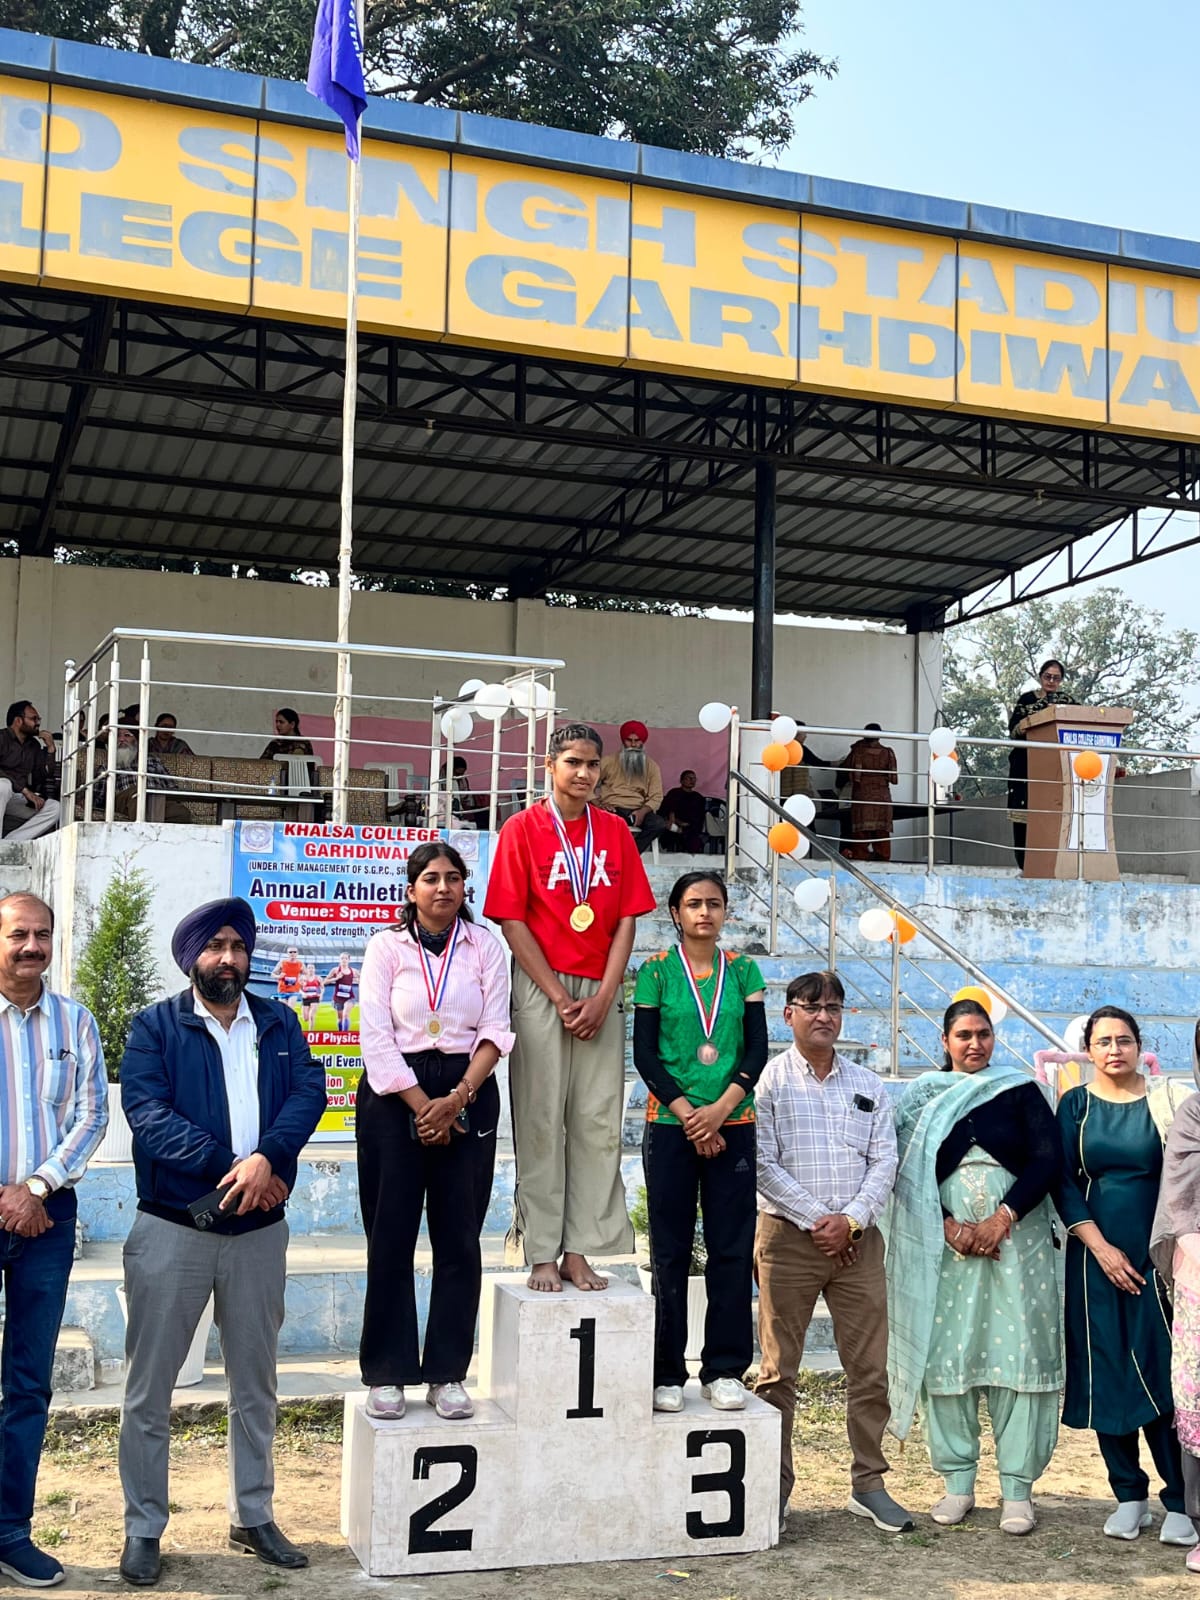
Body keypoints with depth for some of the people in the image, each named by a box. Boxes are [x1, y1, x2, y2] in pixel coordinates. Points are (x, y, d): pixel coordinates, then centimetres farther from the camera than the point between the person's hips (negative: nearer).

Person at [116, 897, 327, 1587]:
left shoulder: (279, 1024, 9)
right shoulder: (156, 1026, 0)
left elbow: (309, 1091, -5)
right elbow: (147, 1112, -14)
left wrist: (269, 1157, -24)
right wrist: (230, 1165, -22)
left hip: (259, 1228, 3)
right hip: (172, 1228, -3)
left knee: (256, 1385, 13)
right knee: (150, 1387, 3)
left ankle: (254, 1517, 26)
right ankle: (144, 1529, 16)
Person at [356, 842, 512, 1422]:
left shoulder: (485, 946, 7)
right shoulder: (386, 946, 4)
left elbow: (495, 1031, 1)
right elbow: (376, 1037, -4)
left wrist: (457, 1099, -12)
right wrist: (422, 1107, -11)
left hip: (468, 1095, 1)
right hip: (395, 1093, -1)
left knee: (459, 1237, 1)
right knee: (391, 1235, 0)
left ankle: (447, 1374, 9)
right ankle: (387, 1373, 8)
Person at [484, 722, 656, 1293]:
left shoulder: (616, 832, 9)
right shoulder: (522, 829, -1)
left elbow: (626, 919, 6)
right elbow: (512, 921, -5)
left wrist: (603, 997, -5)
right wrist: (559, 997, -10)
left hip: (600, 993, 3)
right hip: (541, 988, -3)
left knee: (598, 1123, 2)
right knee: (540, 1122, -2)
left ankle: (579, 1250, 9)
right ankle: (541, 1255, 4)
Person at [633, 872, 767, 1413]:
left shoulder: (742, 971, 7)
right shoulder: (656, 971, 1)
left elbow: (757, 1047, 3)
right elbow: (645, 1053, -3)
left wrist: (720, 1108, -10)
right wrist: (688, 1115, -10)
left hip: (733, 1123, 2)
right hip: (670, 1124, -2)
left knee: (732, 1247, 3)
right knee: (671, 1249, 3)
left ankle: (724, 1370, 12)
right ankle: (667, 1374, 10)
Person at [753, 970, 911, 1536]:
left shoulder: (867, 1084, 12)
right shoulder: (768, 1080, 0)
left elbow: (884, 1160, 6)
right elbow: (764, 1163, -7)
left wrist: (851, 1219, -8)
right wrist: (814, 1221, -11)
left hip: (857, 1238, 3)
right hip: (787, 1235, -3)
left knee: (869, 1367, 5)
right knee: (779, 1370, 2)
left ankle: (868, 1483, 17)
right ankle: (774, 1488, 11)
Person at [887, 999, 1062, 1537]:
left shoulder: (1021, 1091, 8)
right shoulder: (922, 1097, 9)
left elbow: (1048, 1160, -2)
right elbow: (905, 1171, 2)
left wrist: (1002, 1219, -11)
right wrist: (948, 1226, -10)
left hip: (1015, 1239, -1)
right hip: (943, 1243, 1)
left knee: (1017, 1351, -4)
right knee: (944, 1352, 0)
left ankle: (1018, 1488, 3)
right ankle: (958, 1482, 11)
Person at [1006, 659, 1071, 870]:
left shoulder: (1069, 701, 14)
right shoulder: (1026, 699, 9)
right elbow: (1012, 729, 0)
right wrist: (1020, 727, -22)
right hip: (1027, 764, -1)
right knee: (1024, 813, -6)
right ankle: (1026, 865, -3)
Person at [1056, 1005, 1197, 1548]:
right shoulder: (1076, 1104, 5)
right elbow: (1063, 1179, 1)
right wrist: (1099, 1246, -9)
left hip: (1156, 1257, -1)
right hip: (1096, 1256, 2)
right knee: (1104, 1376, 4)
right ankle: (1129, 1495, 15)